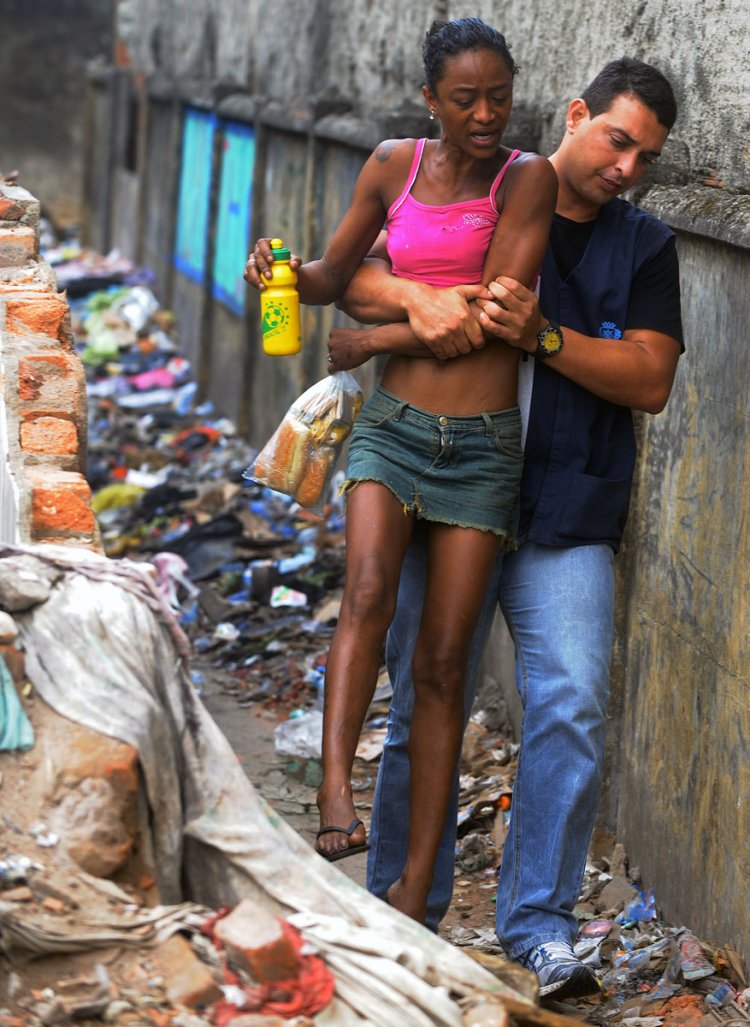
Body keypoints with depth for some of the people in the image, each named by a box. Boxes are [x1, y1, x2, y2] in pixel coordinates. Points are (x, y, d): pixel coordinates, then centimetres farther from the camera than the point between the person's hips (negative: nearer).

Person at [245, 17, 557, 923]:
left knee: (442, 660, -1)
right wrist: (283, 272, -5)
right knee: (369, 587, -28)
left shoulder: (529, 179, -4)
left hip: (483, 445, -2)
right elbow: (333, 276, 16)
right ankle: (335, 788, -38)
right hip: (393, 424, 2)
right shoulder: (393, 166, 6)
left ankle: (415, 886, 4)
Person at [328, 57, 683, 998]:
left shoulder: (644, 248, 10)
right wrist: (412, 299, -19)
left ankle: (538, 929, -2)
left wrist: (540, 335, -16)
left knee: (569, 711, -11)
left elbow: (649, 382, -2)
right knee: (424, 713, 2)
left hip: (568, 521, 0)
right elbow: (351, 275, 3)